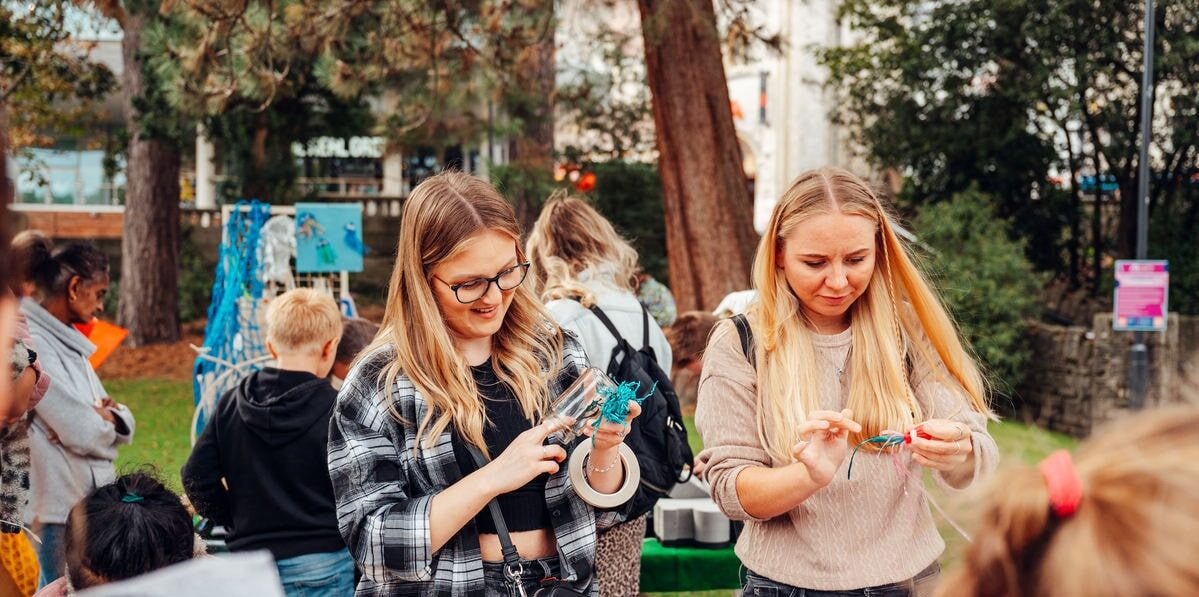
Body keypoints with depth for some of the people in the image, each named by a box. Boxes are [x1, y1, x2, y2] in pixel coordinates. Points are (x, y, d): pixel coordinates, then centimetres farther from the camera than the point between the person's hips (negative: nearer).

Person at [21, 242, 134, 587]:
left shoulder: (67, 342, 12)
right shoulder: (33, 345, -17)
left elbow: (123, 421, 13)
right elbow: (82, 432, -22)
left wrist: (107, 417, -9)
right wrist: (105, 418, -1)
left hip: (95, 505, 9)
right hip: (61, 511, -9)